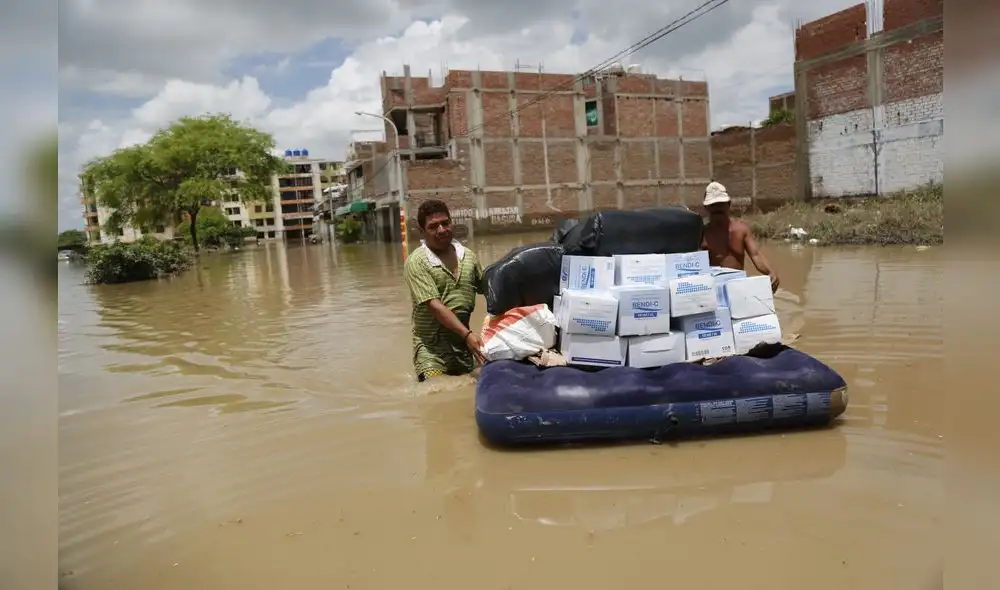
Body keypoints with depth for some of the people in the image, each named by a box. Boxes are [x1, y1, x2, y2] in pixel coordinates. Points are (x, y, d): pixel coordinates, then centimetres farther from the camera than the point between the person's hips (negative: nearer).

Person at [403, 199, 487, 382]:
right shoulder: (416, 262, -10)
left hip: (464, 344, 5)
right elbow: (435, 306, -19)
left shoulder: (468, 256, 5)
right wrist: (467, 334, -27)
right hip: (432, 347, -5)